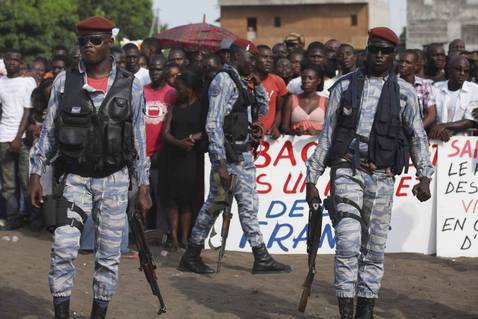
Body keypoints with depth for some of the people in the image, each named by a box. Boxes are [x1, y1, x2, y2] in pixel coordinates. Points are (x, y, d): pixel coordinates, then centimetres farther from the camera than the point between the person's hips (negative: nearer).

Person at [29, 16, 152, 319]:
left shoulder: (131, 85, -1)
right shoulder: (64, 81, 0)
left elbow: (139, 138, 4)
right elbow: (48, 132, 6)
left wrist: (143, 186, 3)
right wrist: (36, 174, 2)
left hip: (114, 180, 0)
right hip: (75, 179, 0)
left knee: (109, 255, 5)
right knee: (63, 248, -12)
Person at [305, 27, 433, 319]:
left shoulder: (404, 92, 7)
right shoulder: (344, 85, 8)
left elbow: (418, 136, 5)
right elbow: (327, 134, 10)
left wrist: (425, 176, -10)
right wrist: (312, 179, 7)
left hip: (382, 177, 1)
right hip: (346, 171, -1)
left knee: (374, 248, 5)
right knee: (348, 244, -13)